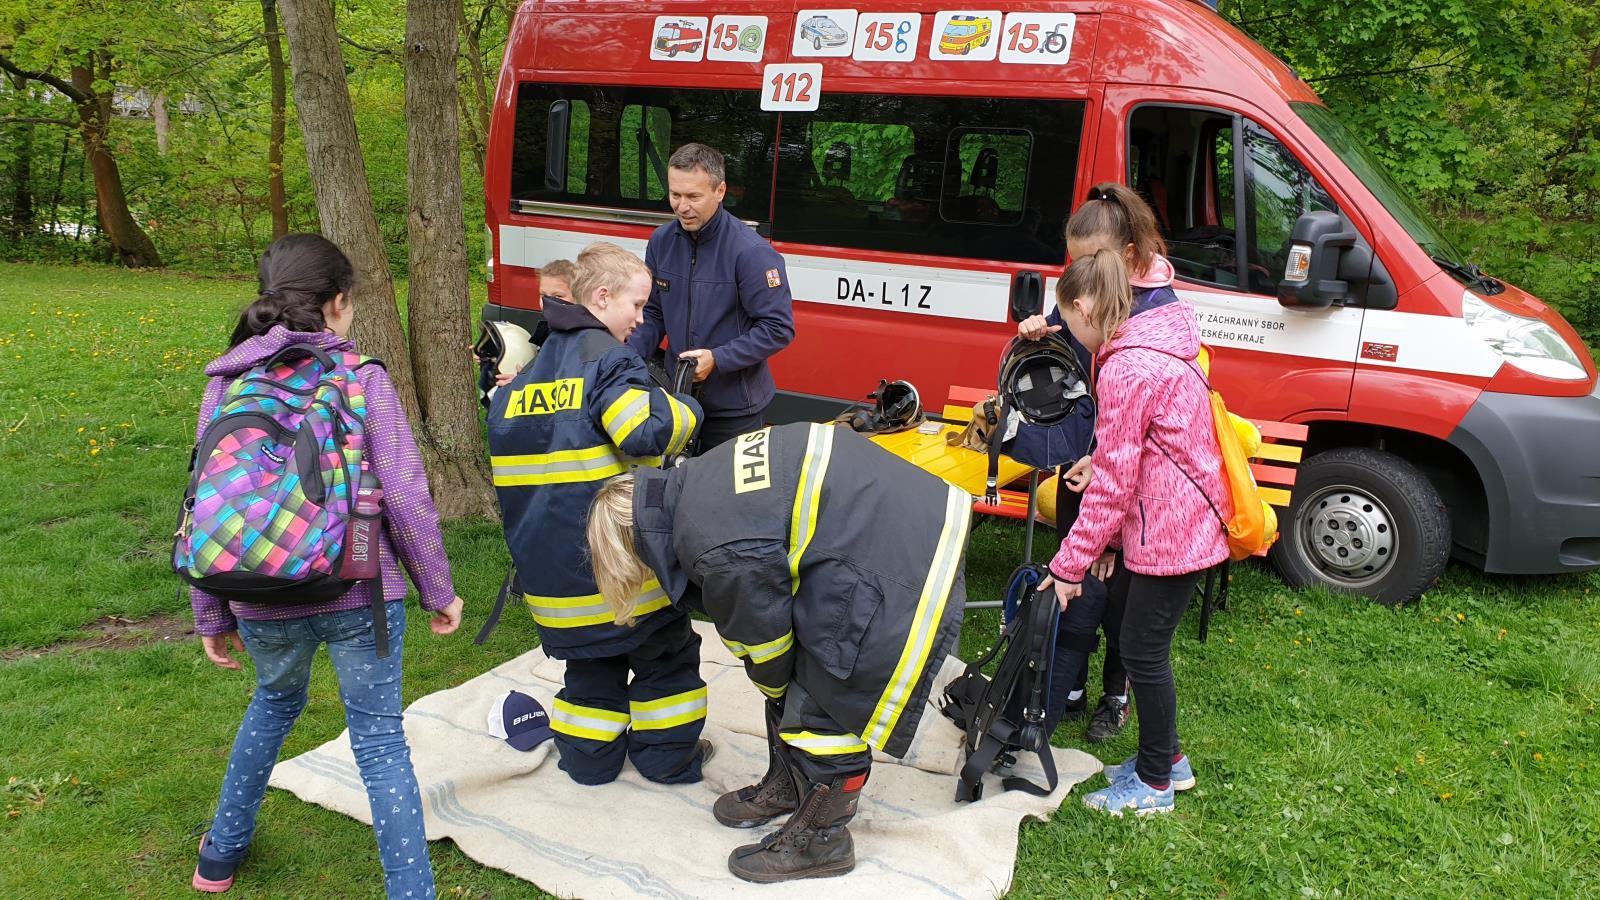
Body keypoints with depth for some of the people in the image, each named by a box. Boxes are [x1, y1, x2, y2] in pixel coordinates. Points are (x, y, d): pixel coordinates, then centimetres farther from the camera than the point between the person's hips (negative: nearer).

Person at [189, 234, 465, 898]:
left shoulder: (225, 383, 4)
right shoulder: (360, 376, -6)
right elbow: (406, 496, -11)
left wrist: (211, 616, 15)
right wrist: (437, 590, 1)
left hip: (262, 599, 4)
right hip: (358, 594, -4)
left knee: (275, 702, 31)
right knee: (380, 740, 7)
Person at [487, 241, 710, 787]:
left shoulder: (524, 377, 13)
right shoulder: (605, 356, -13)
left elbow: (511, 453, 19)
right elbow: (649, 430, -26)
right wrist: (687, 411, -7)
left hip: (547, 565, 7)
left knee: (590, 657, 22)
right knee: (664, 650, 12)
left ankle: (587, 757, 26)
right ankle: (669, 756, 19)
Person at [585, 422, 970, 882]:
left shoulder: (725, 554, -22)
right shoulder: (694, 481, 6)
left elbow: (765, 645, -5)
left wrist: (777, 687, 16)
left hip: (903, 568, -10)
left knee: (823, 703, 1)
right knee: (799, 674, 20)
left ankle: (820, 838, 20)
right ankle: (787, 787, 39)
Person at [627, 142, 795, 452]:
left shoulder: (751, 252, -18)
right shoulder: (661, 241, 2)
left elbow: (779, 328, -18)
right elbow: (653, 313, 11)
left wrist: (717, 359, -24)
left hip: (734, 408, -5)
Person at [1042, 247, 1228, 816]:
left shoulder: (1126, 368, -22)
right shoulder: (1152, 345, 11)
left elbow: (1114, 480, -20)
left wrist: (1070, 565, -13)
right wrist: (1110, 540, 15)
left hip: (1169, 532, -10)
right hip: (1175, 521, 10)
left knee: (1143, 652, 3)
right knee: (1134, 635, 19)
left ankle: (1155, 784, 19)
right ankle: (1165, 758, 34)